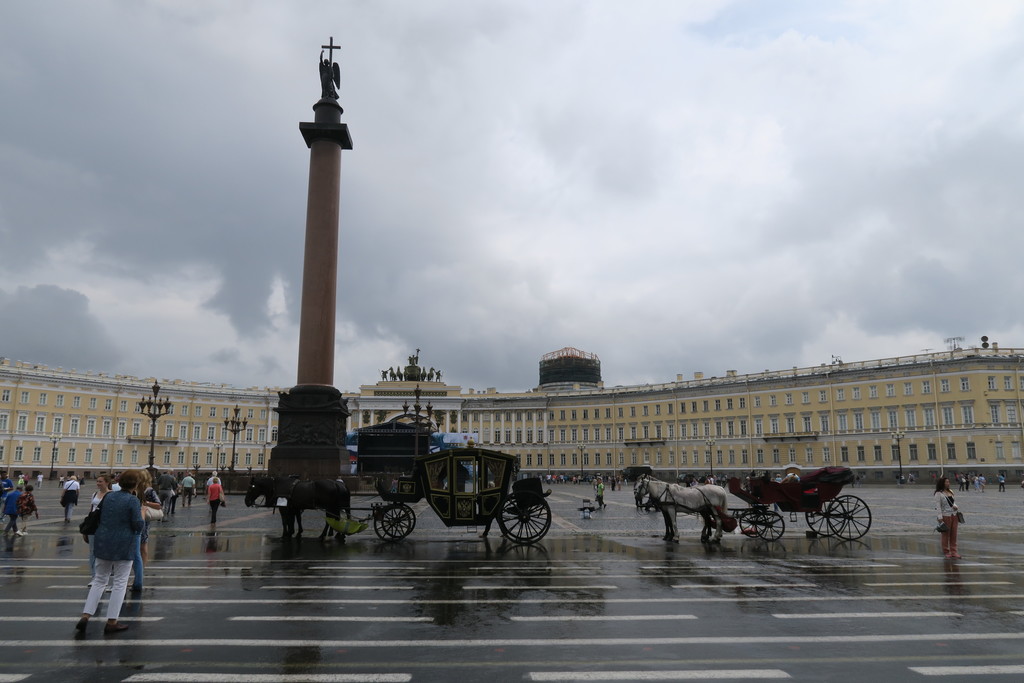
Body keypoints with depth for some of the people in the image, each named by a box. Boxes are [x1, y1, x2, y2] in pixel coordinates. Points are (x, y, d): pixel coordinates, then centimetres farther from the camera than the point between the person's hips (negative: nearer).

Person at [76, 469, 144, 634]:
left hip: (103, 542, 6)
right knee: (120, 583, 4)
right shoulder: (133, 500, -14)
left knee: (99, 580, 17)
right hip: (123, 546, -6)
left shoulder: (109, 496, 6)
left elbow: (99, 517, 19)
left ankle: (85, 616, 8)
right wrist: (142, 512, 2)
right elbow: (138, 525, -14)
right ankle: (111, 623, 6)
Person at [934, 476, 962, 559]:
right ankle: (946, 552, 11)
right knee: (946, 534, 2)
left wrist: (955, 506, -2)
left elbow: (952, 502, 20)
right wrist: (940, 518, -17)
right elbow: (938, 506, -12)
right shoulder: (938, 494, -10)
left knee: (954, 534, 6)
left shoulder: (950, 491, 10)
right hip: (945, 515, -6)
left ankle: (953, 551, 11)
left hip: (954, 514, 6)